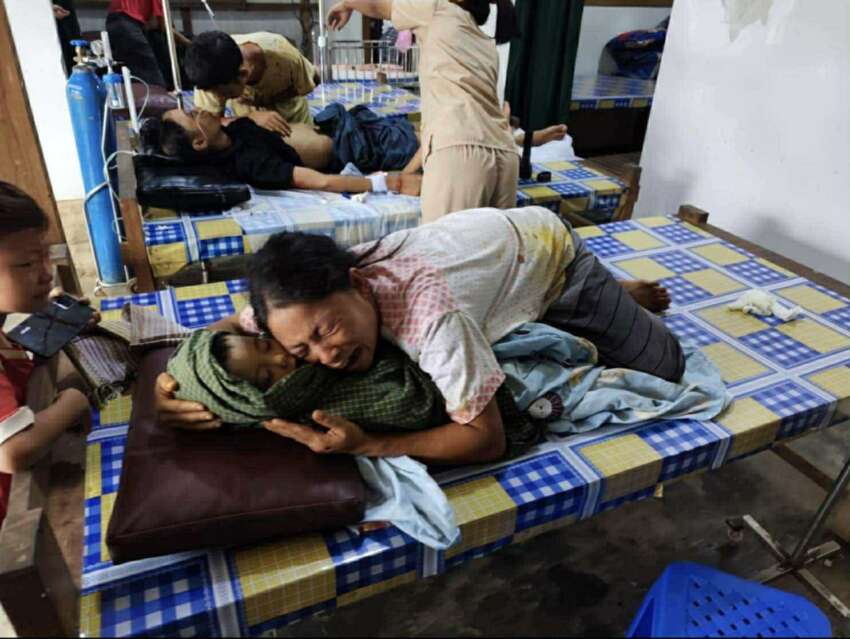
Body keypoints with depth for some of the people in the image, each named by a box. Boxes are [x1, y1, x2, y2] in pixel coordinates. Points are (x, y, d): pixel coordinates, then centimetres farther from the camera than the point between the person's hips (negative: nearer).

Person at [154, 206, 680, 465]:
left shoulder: (429, 314, -47)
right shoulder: (310, 296, -28)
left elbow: (488, 440, -40)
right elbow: (232, 327, -12)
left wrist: (365, 446, -47)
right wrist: (173, 382, -31)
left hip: (550, 251, -5)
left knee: (662, 366, 9)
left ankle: (621, 297, 34)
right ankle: (612, 298, 44)